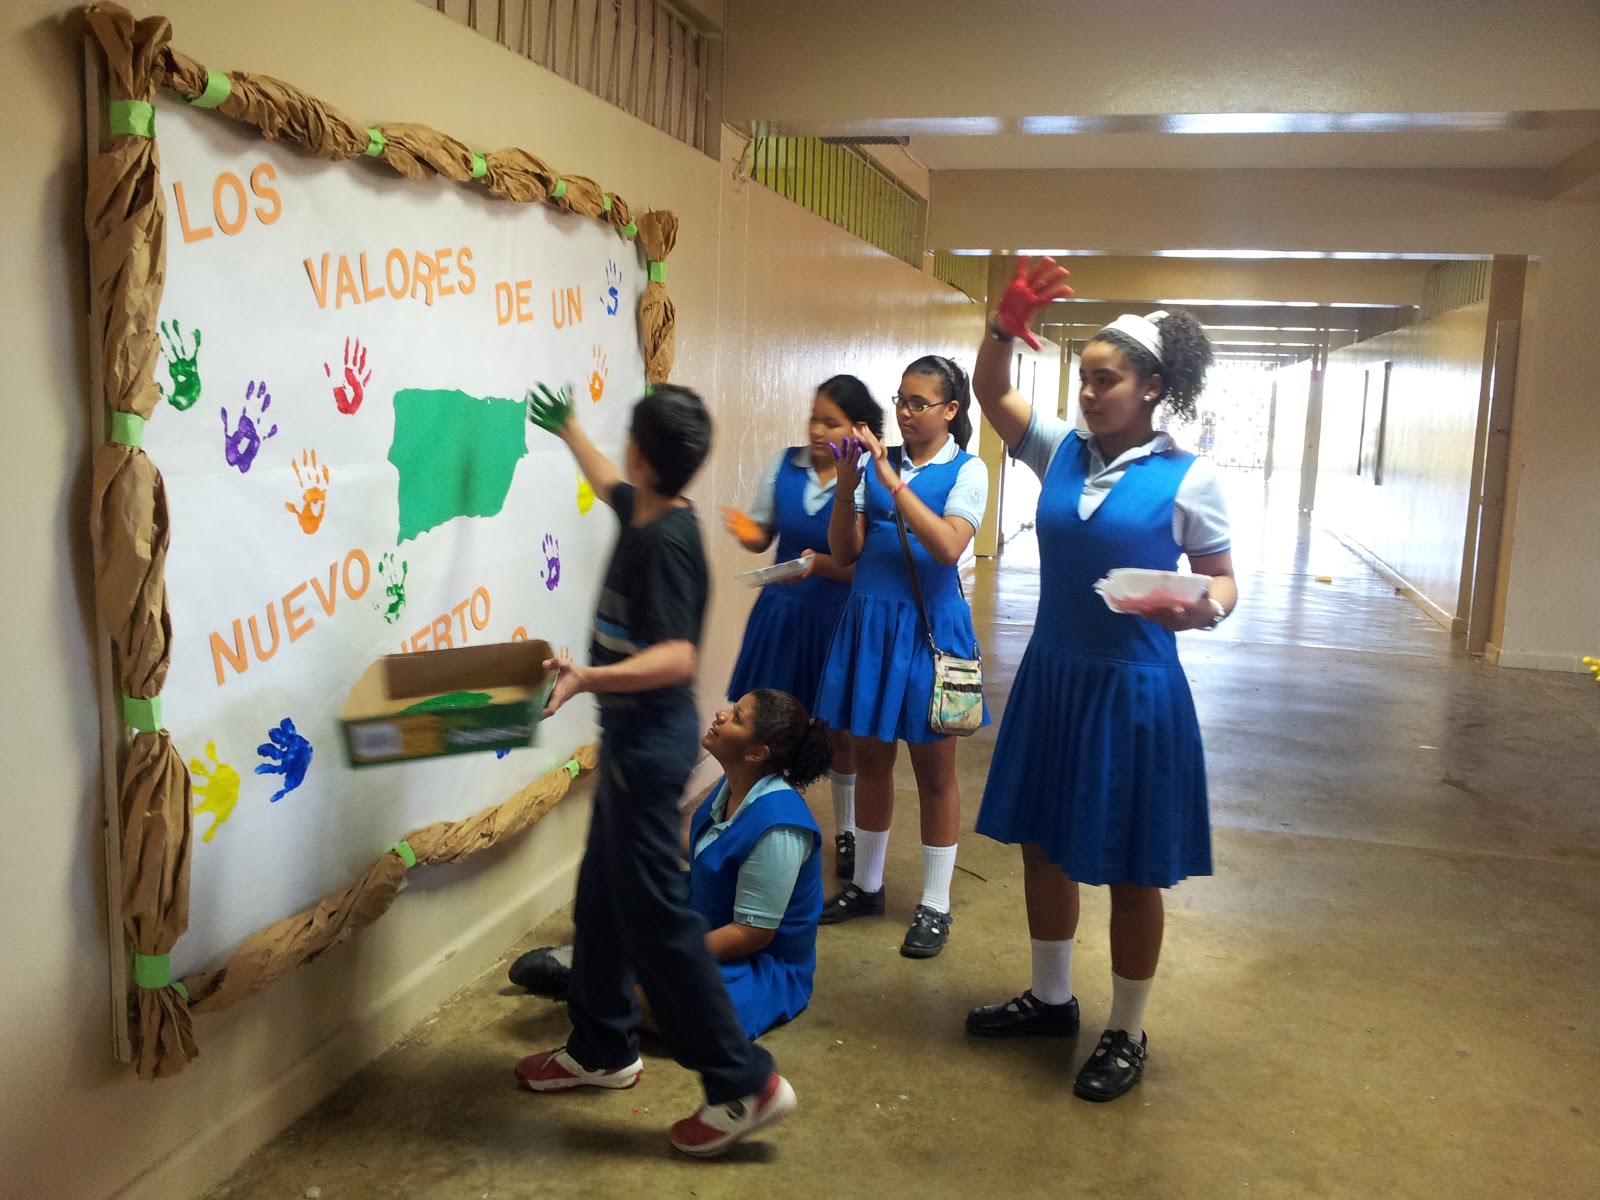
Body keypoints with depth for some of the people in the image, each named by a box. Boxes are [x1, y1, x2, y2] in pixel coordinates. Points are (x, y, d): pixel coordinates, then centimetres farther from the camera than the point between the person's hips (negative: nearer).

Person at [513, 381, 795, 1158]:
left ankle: (743, 1083, 4)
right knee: (602, 896, 19)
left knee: (652, 910, -4)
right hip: (631, 732, 10)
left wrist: (589, 677, -44)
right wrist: (567, 431, 42)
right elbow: (609, 485, 31)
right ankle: (601, 1048, 34)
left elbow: (676, 658, -31)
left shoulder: (665, 540, -22)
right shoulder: (643, 511, 5)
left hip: (650, 737, -10)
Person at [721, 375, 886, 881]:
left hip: (837, 615, -3)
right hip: (782, 610, 3)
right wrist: (750, 534, -15)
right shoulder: (784, 466, -1)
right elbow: (763, 534, 7)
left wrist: (820, 564, -29)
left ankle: (845, 832, 30)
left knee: (840, 730, 12)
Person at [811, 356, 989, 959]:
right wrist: (846, 485, -11)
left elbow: (948, 547, -22)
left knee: (933, 769, 6)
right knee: (869, 757, 14)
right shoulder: (875, 461, 5)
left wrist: (891, 479, -23)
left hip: (928, 624, -4)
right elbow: (845, 552, 2)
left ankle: (934, 905, 19)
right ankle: (865, 885, 31)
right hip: (868, 619, 4)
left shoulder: (966, 470, -5)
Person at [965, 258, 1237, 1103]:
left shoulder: (1186, 478, -9)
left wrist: (1205, 608, -25)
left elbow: (1222, 577, -3)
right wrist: (1008, 323, -19)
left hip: (1132, 691, -5)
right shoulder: (1061, 451, 4)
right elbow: (990, 391, -1)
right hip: (1051, 679, 6)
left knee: (1130, 869, 7)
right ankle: (1050, 998, 38)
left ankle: (1127, 1035, 26)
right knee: (1042, 843, 17)